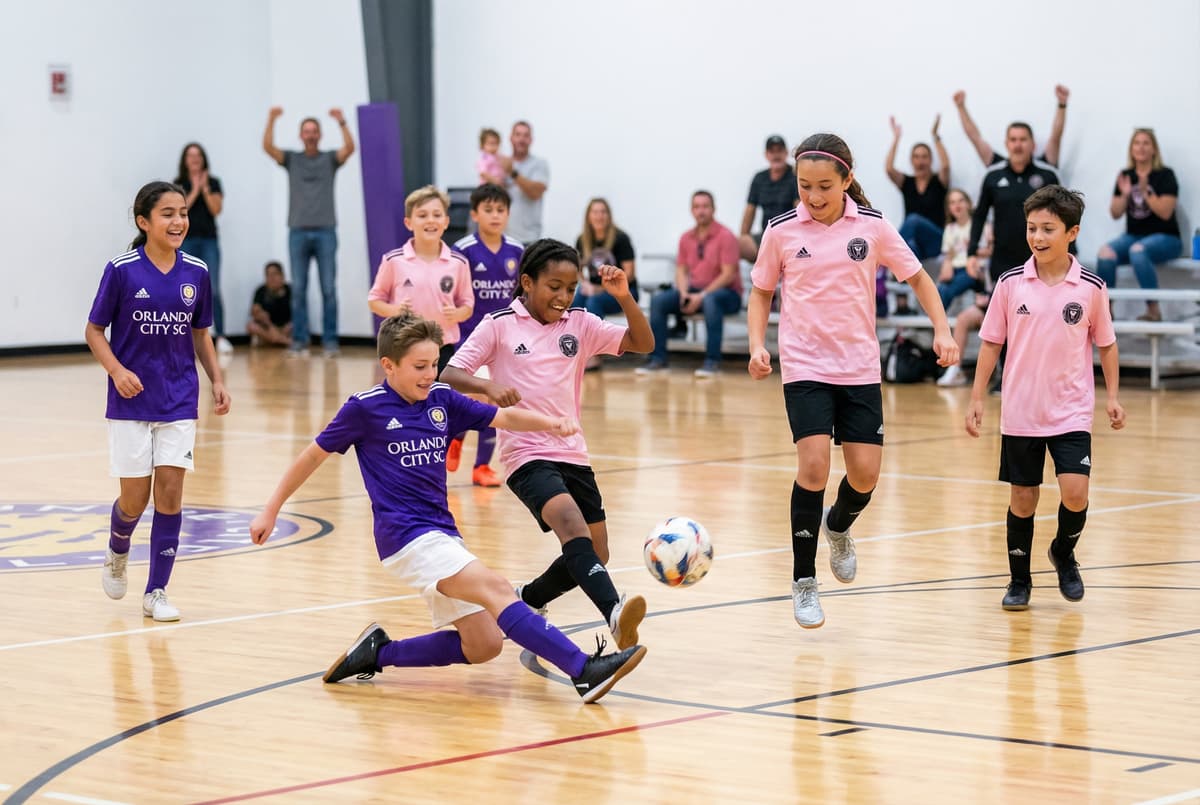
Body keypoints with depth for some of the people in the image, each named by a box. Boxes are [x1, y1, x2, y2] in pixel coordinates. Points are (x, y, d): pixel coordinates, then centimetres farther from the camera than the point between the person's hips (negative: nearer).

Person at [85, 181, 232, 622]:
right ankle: (117, 553, 35)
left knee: (170, 491, -4)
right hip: (131, 402, -2)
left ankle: (156, 592, 5)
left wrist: (217, 380, 2)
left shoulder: (196, 272, 1)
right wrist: (117, 370, -18)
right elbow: (94, 330, -2)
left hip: (179, 401, 2)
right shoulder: (122, 270, -9)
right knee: (135, 499, 2)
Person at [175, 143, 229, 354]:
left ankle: (220, 337, -8)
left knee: (213, 290, -8)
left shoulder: (213, 183, 8)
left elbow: (216, 210, -1)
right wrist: (194, 191, -9)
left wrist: (205, 189, -9)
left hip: (209, 241, 0)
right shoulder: (179, 185, 6)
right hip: (186, 240, 0)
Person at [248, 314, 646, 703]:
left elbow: (503, 417, 1)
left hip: (442, 533, 7)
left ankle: (378, 652, 15)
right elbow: (314, 454, 6)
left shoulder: (442, 400, 9)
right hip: (406, 536, -7)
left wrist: (549, 422, -20)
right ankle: (584, 671, -35)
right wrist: (270, 511, 10)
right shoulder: (365, 407, -4)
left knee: (483, 646, 3)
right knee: (495, 588, -25)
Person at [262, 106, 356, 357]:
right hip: (298, 232, 1)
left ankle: (330, 341, 1)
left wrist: (341, 122, -24)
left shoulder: (330, 158, 7)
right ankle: (299, 341, 3)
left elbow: (350, 148, -10)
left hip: (326, 231, -1)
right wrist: (272, 120, -19)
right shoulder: (291, 159, 10)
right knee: (299, 289, 1)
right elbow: (268, 147, -5)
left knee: (329, 289, -1)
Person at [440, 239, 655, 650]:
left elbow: (643, 343, 0)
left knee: (593, 554, 7)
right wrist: (487, 386, -27)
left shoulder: (580, 325, 7)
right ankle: (615, 613, -48)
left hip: (573, 454, 6)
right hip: (528, 456, -6)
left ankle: (527, 600, 33)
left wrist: (624, 297, -14)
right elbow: (448, 375, -7)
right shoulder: (499, 326, -2)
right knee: (573, 526, -30)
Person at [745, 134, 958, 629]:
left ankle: (838, 525, 34)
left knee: (865, 474, -3)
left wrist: (942, 330, -3)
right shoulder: (781, 231, -3)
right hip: (804, 365, -2)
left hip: (860, 367, 2)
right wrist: (757, 345, -5)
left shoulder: (872, 226, -2)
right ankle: (803, 582, -3)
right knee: (813, 463, -17)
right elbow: (761, 292, 10)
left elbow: (917, 277, 9)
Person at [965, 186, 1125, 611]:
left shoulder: (1091, 287, -5)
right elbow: (991, 342, 3)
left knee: (1075, 493, -13)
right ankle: (1019, 581, 23)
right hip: (1020, 413, 1)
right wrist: (977, 398, 0)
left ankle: (1063, 552, 17)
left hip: (1071, 412, -1)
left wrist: (1112, 396, 2)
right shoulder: (1010, 283, -3)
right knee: (1022, 498, 7)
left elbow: (1106, 343, 7)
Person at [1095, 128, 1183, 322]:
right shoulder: (1126, 176, 9)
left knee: (1138, 250, -38)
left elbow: (1165, 212, -12)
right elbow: (1115, 214, 8)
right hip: (1133, 236, 4)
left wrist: (1146, 191, -21)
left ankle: (1153, 311, -31)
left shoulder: (1165, 175, -4)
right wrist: (1124, 194, -10)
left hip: (1165, 238, -4)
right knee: (1105, 252, -27)